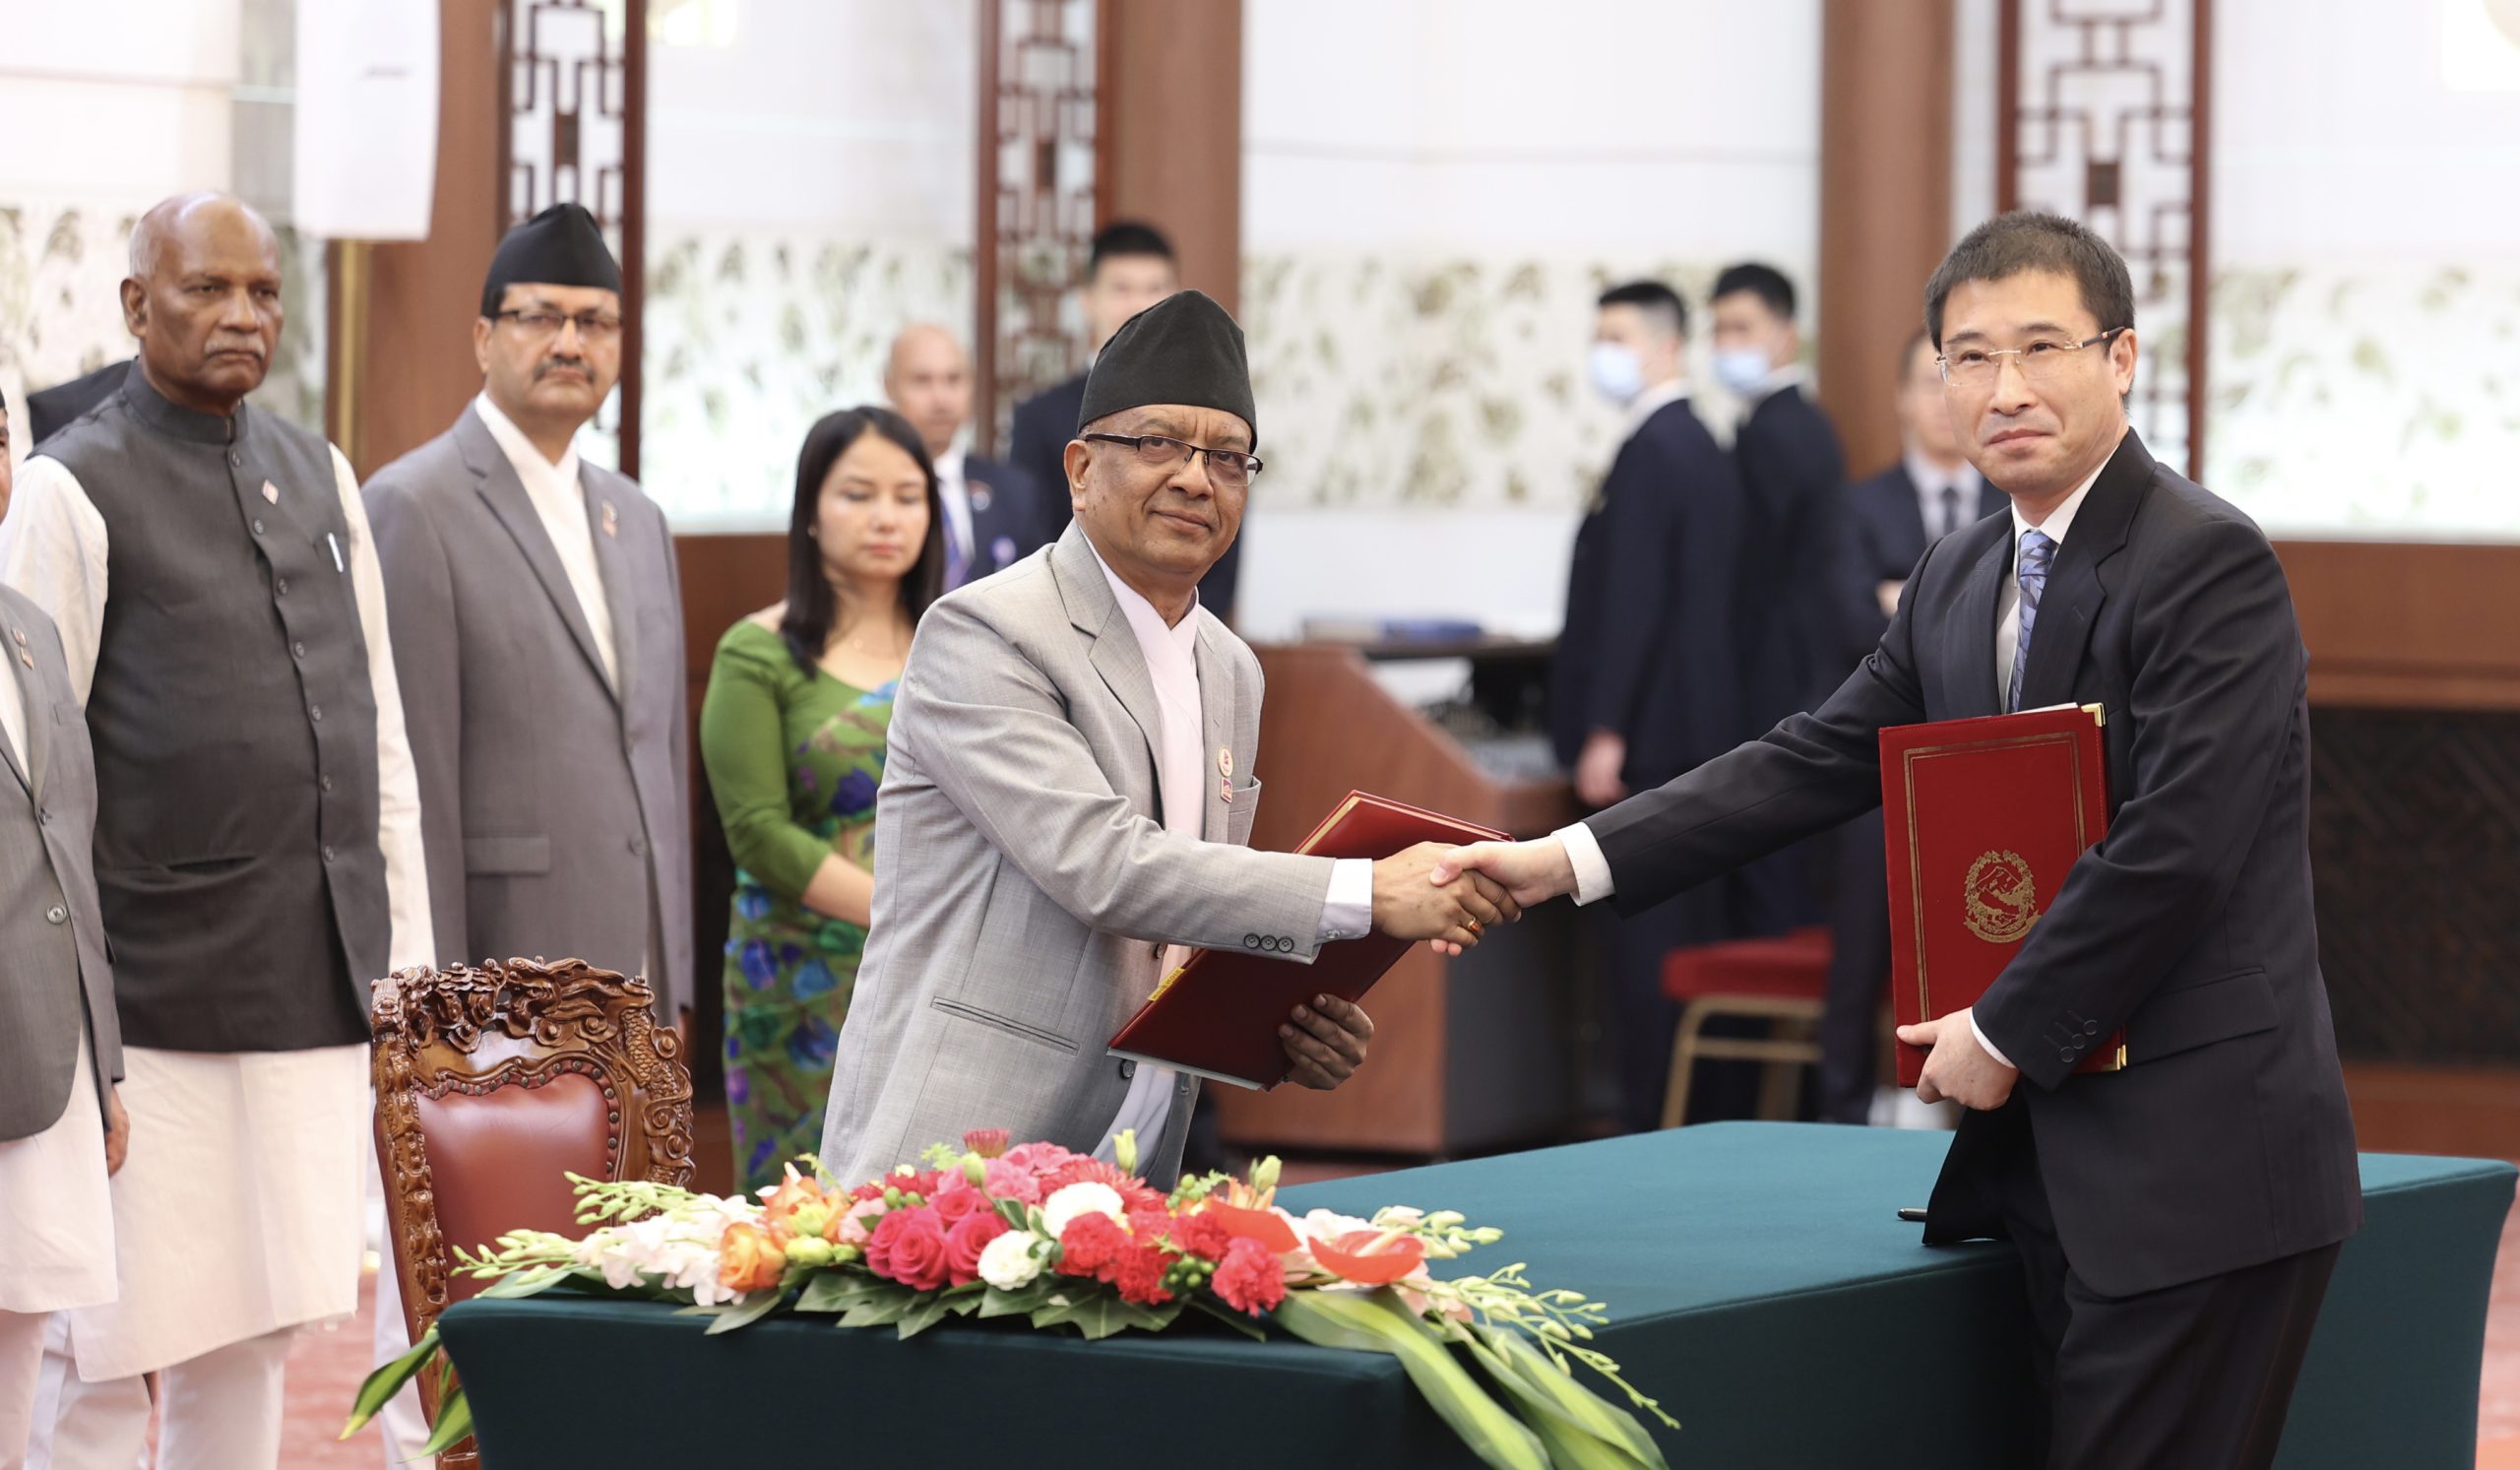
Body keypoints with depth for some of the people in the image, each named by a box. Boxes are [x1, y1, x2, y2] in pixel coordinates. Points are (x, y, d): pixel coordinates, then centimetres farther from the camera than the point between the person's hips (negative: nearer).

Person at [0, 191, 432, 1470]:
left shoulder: (318, 477, 14)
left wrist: (406, 954, 12)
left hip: (320, 999, 6)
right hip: (159, 1003, -6)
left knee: (256, 1338, 9)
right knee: (109, 1359, -4)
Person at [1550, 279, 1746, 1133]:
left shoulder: (1650, 453, -13)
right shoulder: (1702, 448, 16)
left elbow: (1633, 602, -19)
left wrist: (1604, 733, -19)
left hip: (1647, 734, -10)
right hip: (1699, 728, 10)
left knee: (1646, 935, -8)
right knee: (1691, 923, 11)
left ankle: (1650, 1119, -8)